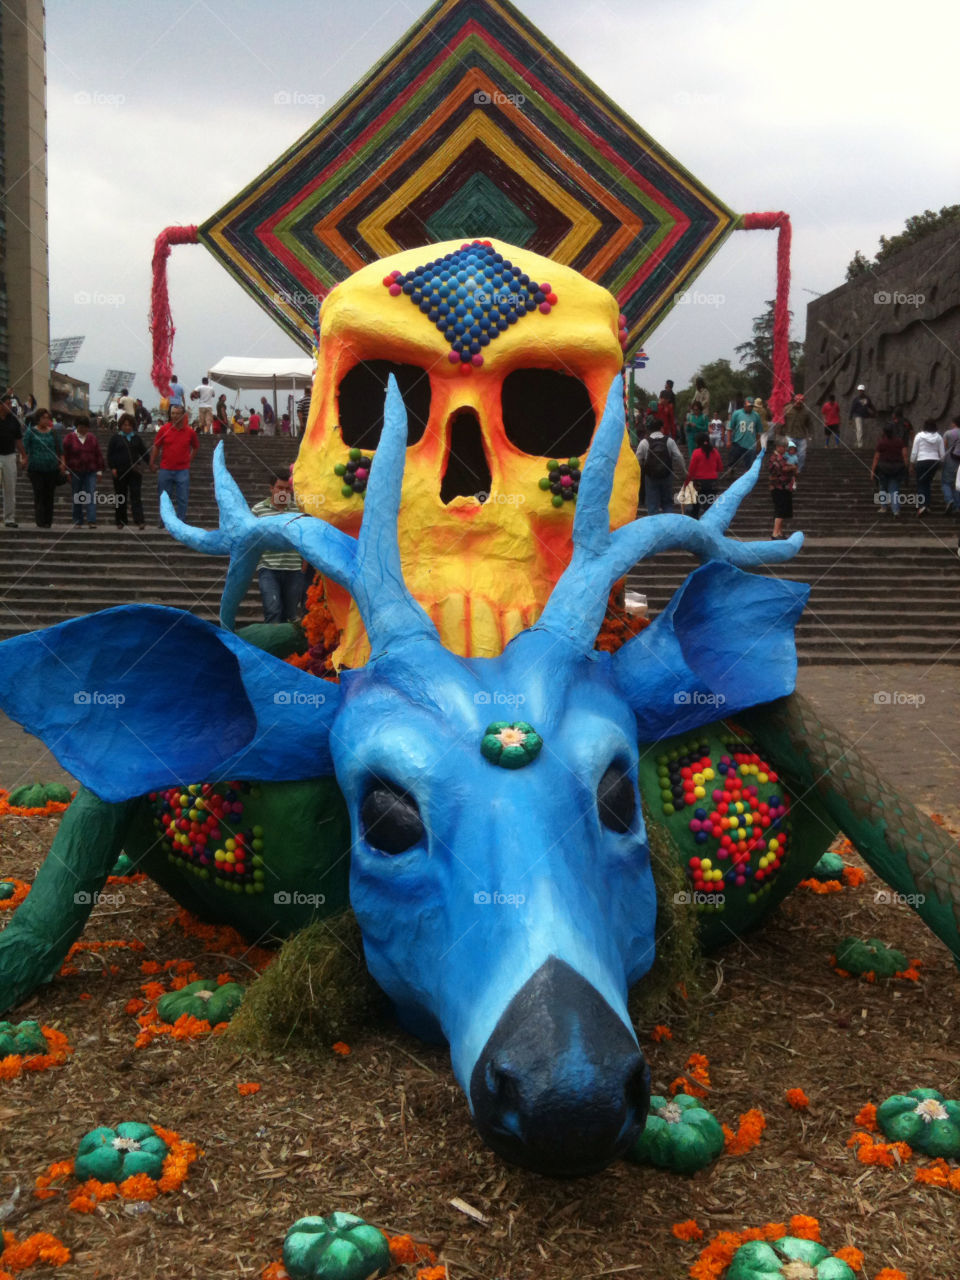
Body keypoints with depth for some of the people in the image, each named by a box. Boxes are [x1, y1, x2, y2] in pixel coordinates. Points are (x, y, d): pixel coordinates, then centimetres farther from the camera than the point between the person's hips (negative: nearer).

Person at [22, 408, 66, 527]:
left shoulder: (53, 433, 13)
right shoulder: (30, 431, 4)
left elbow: (59, 450, 15)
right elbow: (25, 449, 3)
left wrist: (62, 464, 4)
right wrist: (26, 462, -6)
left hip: (52, 468, 3)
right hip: (36, 469, -3)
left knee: (49, 496, 4)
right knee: (39, 495, -6)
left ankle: (48, 522, 10)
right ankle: (40, 522, -6)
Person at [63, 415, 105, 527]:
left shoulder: (92, 438, 8)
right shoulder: (69, 439, 1)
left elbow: (98, 455, 9)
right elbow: (65, 456, 1)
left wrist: (99, 470, 4)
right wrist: (67, 471, -4)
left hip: (90, 472, 1)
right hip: (75, 472, -1)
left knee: (92, 495, -10)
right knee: (77, 497, 5)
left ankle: (91, 520, -14)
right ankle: (78, 521, 12)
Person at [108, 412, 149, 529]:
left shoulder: (136, 438, 10)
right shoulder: (116, 437, 3)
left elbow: (144, 452, 14)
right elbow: (110, 453, 2)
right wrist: (112, 468, -7)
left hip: (134, 471, 1)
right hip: (120, 471, -1)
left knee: (136, 496, -7)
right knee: (121, 497, 6)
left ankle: (139, 521, -13)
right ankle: (120, 521, 14)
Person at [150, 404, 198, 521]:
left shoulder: (190, 431, 0)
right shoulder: (164, 429, -1)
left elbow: (195, 446, 17)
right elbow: (156, 446, 6)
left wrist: (190, 459, 8)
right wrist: (152, 463, 5)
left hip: (182, 471, 0)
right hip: (165, 469, 0)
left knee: (182, 499, 1)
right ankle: (164, 521, 21)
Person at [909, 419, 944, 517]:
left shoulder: (919, 436, -5)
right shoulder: (938, 437, 3)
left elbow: (914, 452, -5)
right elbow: (942, 453, 4)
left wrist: (912, 463, 4)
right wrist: (940, 463, 17)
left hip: (922, 462, -3)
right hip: (934, 462, 3)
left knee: (921, 484, 0)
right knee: (927, 484, 16)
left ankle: (921, 506, -18)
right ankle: (926, 506, 17)